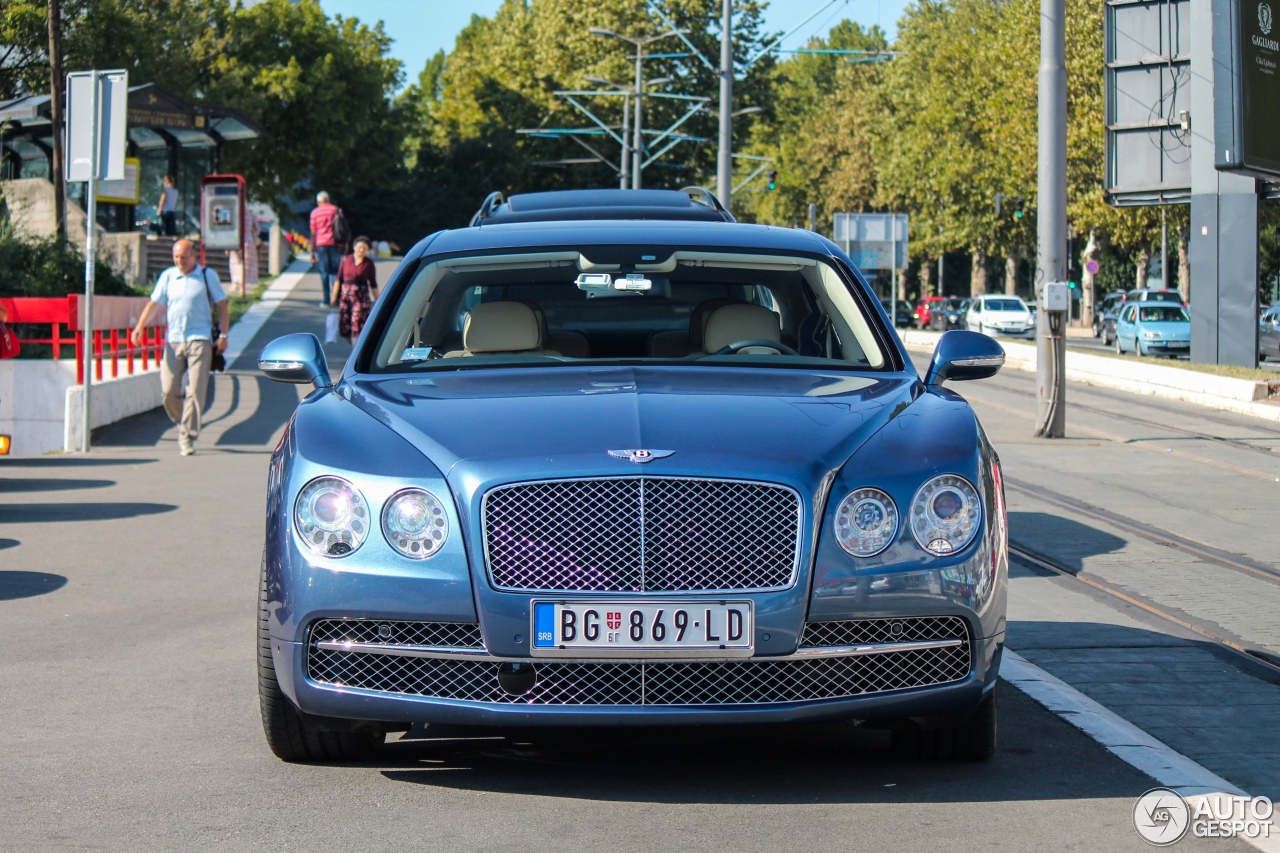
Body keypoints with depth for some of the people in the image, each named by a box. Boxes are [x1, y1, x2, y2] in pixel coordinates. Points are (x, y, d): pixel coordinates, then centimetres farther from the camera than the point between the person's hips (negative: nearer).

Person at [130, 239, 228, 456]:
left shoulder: (208, 276, 6)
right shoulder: (167, 276, 11)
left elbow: (221, 306, 8)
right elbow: (154, 303, 10)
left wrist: (223, 335, 0)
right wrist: (139, 328, -3)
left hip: (199, 340, -2)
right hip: (174, 340, 2)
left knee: (195, 391, -8)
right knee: (169, 390, -3)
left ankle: (188, 437, -4)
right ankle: (183, 424, 21)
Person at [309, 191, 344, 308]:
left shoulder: (315, 212, 6)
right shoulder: (336, 209, 7)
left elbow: (313, 233, 5)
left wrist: (312, 251, 8)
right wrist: (345, 244, 15)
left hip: (321, 245, 0)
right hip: (335, 244, 0)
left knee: (324, 272, 2)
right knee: (336, 272, 5)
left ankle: (326, 300, -2)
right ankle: (337, 298, -3)